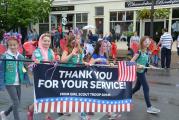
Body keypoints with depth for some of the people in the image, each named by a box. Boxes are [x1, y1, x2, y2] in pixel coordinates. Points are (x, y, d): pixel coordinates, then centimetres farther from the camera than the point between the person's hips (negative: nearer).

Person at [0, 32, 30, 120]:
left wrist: (24, 70, -3)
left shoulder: (21, 57, 6)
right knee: (16, 102, -8)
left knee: (17, 103, 14)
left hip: (18, 82, 6)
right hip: (9, 82, -6)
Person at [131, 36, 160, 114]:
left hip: (143, 71, 9)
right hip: (139, 72, -9)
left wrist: (150, 66, 1)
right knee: (146, 88, -9)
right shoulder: (139, 52, -15)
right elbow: (132, 61, -17)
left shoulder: (147, 52, 8)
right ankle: (149, 107, -5)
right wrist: (138, 65, -28)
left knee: (137, 87, 18)